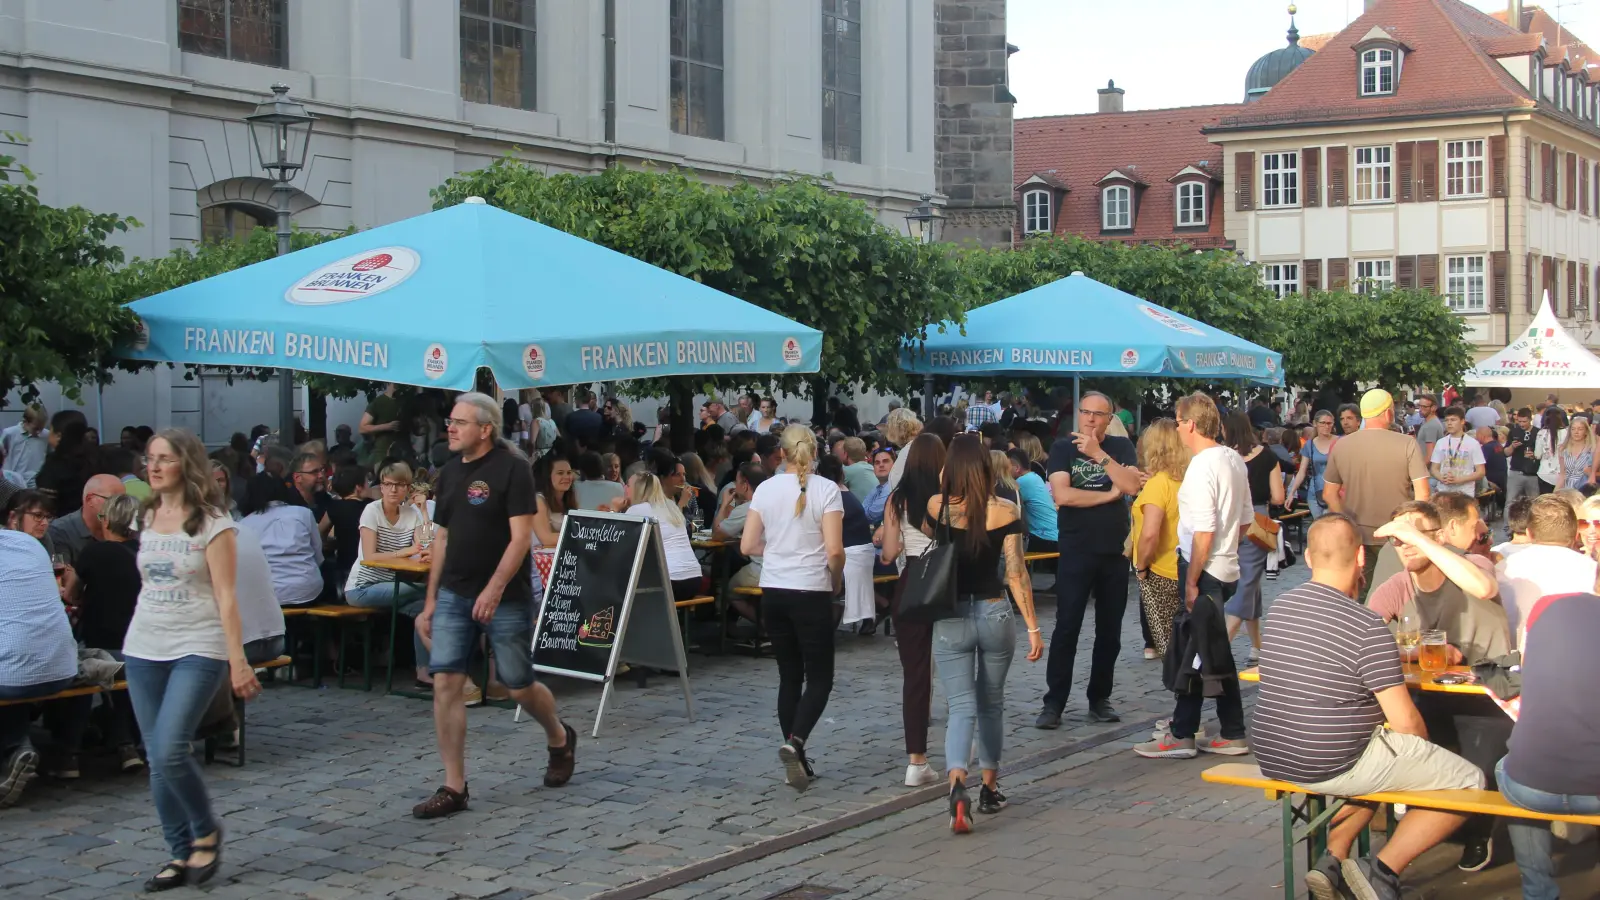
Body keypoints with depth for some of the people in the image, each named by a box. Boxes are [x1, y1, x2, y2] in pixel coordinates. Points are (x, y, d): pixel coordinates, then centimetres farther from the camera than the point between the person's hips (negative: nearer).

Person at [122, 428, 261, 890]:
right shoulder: (148, 519, 10)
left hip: (197, 649, -6)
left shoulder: (212, 522, -8)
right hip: (143, 649, 6)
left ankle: (206, 832, 6)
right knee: (157, 759, 4)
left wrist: (238, 660, -14)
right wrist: (137, 636, 19)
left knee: (170, 750, -17)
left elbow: (225, 596, -11)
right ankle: (182, 854, 15)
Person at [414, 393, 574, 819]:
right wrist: (430, 601, 12)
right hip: (453, 595, 6)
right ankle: (453, 788, 0)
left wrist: (494, 588, -27)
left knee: (519, 685, 5)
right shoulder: (450, 472, 10)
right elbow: (442, 539, 15)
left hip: (505, 598, -5)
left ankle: (560, 739, 36)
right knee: (445, 683, -5)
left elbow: (521, 536, -16)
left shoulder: (512, 468, -10)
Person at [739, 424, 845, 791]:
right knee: (819, 678, 4)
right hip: (811, 592, -4)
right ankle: (794, 743, -18)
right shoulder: (826, 489, -9)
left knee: (789, 676, 13)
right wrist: (837, 579, 4)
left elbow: (748, 545, 2)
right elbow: (834, 550, -14)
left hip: (773, 592, 4)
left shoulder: (766, 489, 2)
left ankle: (797, 760, 15)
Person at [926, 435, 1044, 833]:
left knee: (961, 707, -1)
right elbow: (1016, 573, -9)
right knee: (991, 703, 19)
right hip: (994, 614, 1)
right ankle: (990, 789, 28)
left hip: (950, 618, 0)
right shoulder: (1005, 511, -8)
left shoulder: (936, 507, -6)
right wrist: (1033, 626, -4)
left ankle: (957, 783, -25)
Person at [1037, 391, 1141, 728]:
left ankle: (1100, 699, 19)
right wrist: (1109, 494, -10)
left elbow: (1132, 486, -12)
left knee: (1109, 630, 9)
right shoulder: (1063, 448, -1)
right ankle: (1054, 703, 1)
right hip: (1076, 552, -3)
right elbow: (1062, 495, -15)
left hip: (1115, 551, 3)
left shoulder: (1121, 447, 6)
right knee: (1066, 629, -4)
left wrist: (1098, 453, -20)